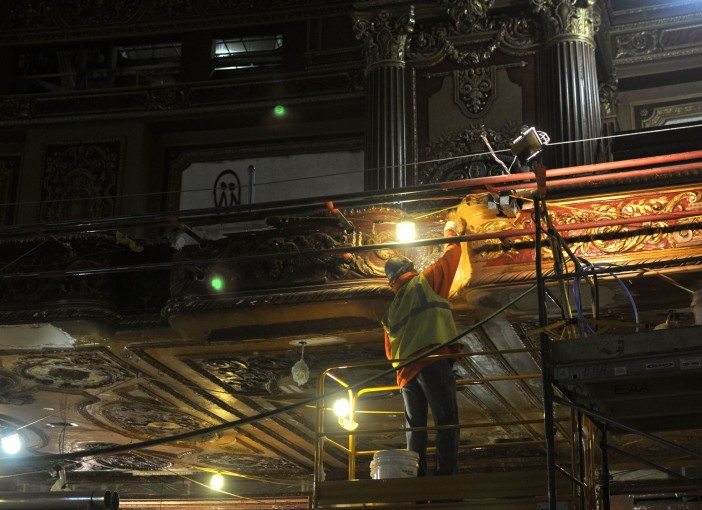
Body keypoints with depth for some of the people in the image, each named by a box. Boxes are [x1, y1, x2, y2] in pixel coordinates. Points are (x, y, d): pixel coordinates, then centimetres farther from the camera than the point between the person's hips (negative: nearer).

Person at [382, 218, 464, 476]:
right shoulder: (424, 281, 9)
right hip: (433, 361, -6)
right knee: (447, 422, -10)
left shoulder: (391, 311, 25)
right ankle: (446, 474, -21)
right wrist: (451, 232, 35)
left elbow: (390, 352, 26)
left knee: (415, 426, 10)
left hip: (405, 371, 6)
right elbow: (451, 256, 17)